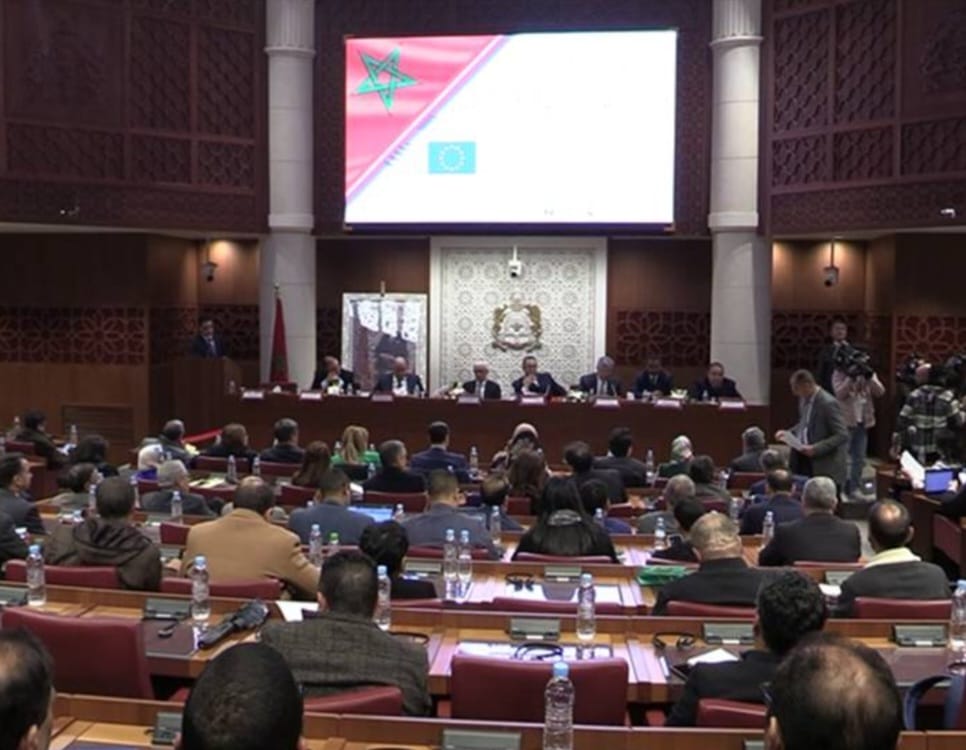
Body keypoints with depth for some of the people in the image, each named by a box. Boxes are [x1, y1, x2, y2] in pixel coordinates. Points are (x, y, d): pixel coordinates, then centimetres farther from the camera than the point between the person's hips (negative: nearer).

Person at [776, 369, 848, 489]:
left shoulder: (828, 403, -20)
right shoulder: (804, 399, 6)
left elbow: (842, 435, -20)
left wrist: (815, 449, -26)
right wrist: (788, 433, 5)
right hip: (802, 459, 8)